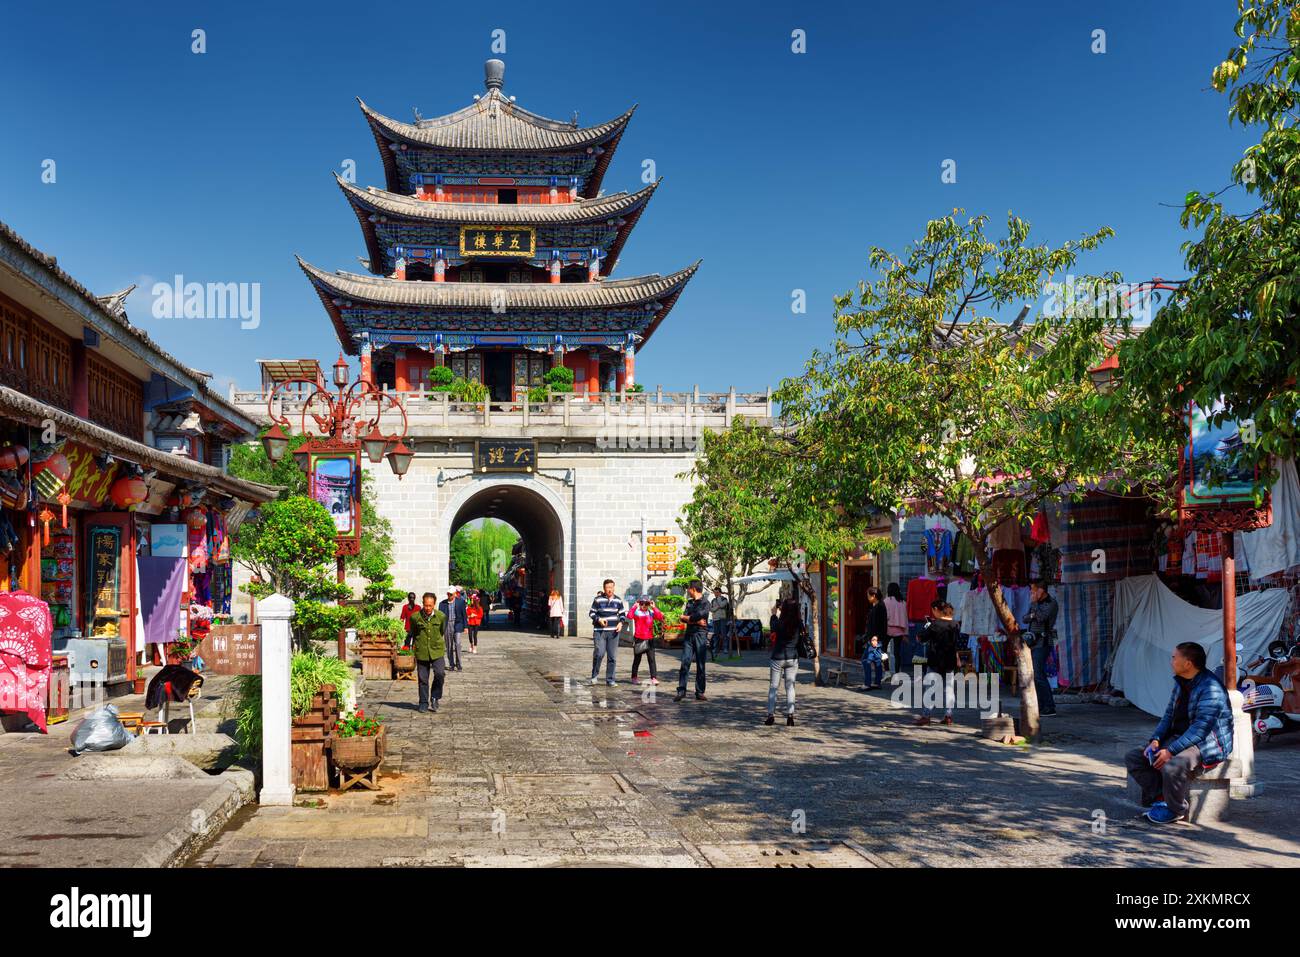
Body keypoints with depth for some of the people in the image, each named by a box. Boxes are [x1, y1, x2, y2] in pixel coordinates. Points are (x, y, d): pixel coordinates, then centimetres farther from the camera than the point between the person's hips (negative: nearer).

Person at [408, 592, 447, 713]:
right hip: (421, 652, 0)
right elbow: (412, 634, 12)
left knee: (440, 674, -16)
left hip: (437, 650, 0)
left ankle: (435, 698, 5)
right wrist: (413, 646, 16)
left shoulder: (441, 616, -3)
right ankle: (423, 703, 19)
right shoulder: (416, 617, -5)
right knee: (423, 678, 5)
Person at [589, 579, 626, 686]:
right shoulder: (598, 599, 0)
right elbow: (592, 613, 3)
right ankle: (594, 675, 3)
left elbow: (623, 614, 17)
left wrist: (621, 623, -2)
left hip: (613, 631, 3)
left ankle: (610, 679, 12)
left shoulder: (618, 600, 9)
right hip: (599, 630, -3)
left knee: (612, 656, 5)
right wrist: (599, 619, -15)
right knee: (599, 653, -16)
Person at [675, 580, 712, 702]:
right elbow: (682, 620, 4)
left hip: (700, 635, -5)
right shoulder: (689, 602, 15)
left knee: (700, 665, 0)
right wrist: (696, 621, -11)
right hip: (689, 635, 5)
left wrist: (685, 617, -3)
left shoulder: (705, 603, -4)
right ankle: (681, 691, -1)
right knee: (685, 663, -2)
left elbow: (698, 616, -19)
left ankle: (700, 693, 5)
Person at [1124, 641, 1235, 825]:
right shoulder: (1181, 683, 11)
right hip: (1178, 738, 9)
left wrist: (1171, 751, -29)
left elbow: (1201, 728, -26)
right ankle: (1160, 797, -7)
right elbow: (1169, 715, 14)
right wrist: (1155, 740, -4)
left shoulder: (1211, 688, -19)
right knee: (1133, 758, -3)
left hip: (1207, 744, -9)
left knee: (1172, 767, -36)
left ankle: (1175, 810, -11)